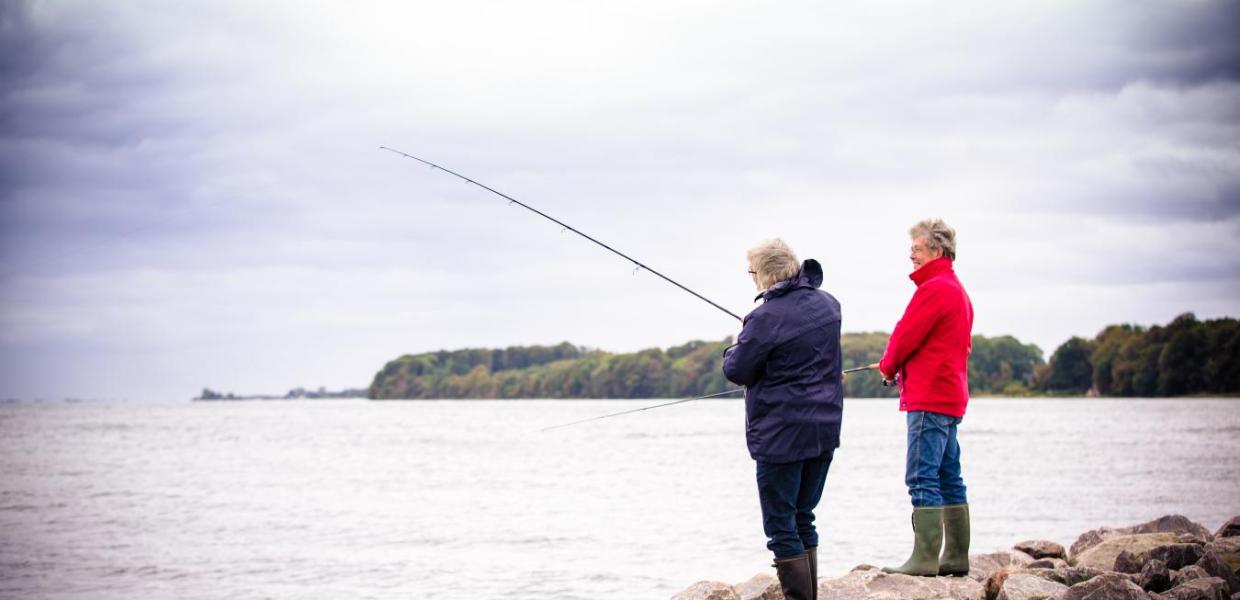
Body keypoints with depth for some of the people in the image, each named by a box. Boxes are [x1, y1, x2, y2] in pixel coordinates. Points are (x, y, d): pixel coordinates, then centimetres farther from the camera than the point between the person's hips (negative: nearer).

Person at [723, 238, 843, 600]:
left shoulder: (767, 317, -17)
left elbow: (736, 371, -11)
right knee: (803, 519, 17)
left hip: (781, 437, -8)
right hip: (825, 431, 8)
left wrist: (736, 347, 10)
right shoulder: (828, 305, 7)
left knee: (781, 527, -2)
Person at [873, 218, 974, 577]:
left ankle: (925, 559, -15)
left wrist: (888, 367, 7)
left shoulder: (934, 289, -13)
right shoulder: (957, 289, 19)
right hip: (951, 397, 11)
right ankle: (956, 557, 14)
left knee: (922, 478, -12)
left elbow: (905, 337, -13)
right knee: (949, 479, 11)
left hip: (929, 399, -11)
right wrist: (897, 367, 15)